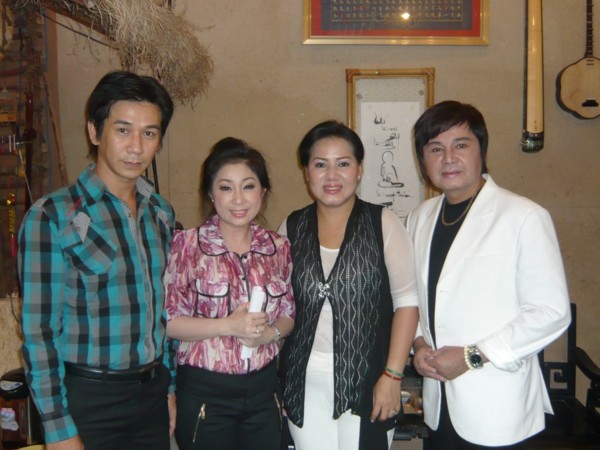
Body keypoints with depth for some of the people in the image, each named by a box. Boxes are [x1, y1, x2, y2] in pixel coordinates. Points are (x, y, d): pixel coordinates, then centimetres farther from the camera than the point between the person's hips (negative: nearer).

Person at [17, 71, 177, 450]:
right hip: (88, 400, -5)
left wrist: (171, 386, 12)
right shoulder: (52, 217, -12)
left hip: (153, 391, 5)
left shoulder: (161, 213, 4)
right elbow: (39, 330, -13)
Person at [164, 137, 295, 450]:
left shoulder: (278, 247, 2)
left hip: (263, 389, 4)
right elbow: (167, 320, -12)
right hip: (205, 393, -3)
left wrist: (271, 333, -10)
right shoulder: (186, 245, -10)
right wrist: (228, 325, -22)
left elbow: (288, 313, 10)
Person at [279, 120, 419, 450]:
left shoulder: (383, 223, -5)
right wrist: (274, 381, 5)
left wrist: (392, 375, -10)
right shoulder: (291, 228, 4)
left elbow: (406, 300, -5)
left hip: (366, 382, -2)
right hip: (303, 384, 3)